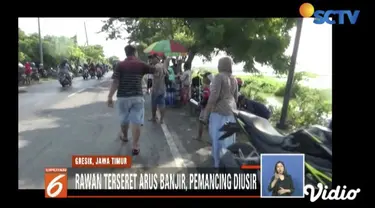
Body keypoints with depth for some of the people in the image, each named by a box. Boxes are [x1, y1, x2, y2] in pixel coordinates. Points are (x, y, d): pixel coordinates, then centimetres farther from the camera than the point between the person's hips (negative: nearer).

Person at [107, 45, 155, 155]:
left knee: (124, 119, 20)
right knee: (136, 121, 0)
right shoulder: (141, 64, -1)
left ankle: (124, 136, 44)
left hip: (123, 97, 1)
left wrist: (110, 97, -9)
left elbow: (115, 82, -11)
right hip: (137, 97, -1)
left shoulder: (120, 65, -3)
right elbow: (155, 70, 8)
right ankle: (135, 146, 0)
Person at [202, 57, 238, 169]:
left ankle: (218, 164, 10)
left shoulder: (219, 77, -13)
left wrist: (206, 113, -15)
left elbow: (213, 96, -20)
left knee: (218, 139, 2)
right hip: (231, 112, 7)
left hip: (219, 112, -7)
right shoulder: (234, 79, 10)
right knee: (229, 139, 15)